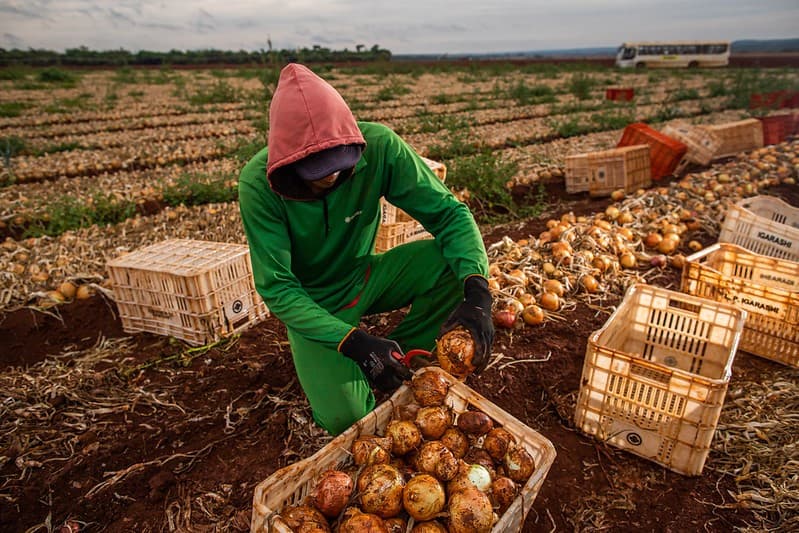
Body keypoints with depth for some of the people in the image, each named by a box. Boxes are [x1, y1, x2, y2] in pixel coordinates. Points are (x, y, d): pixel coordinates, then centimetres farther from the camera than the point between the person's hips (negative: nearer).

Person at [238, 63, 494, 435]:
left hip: (366, 276, 3)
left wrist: (477, 290, -35)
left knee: (456, 260, -22)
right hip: (311, 303, -2)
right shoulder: (258, 183, -25)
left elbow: (448, 212, -18)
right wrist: (352, 341, -36)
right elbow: (275, 288, -23)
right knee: (344, 418, -22)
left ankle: (401, 356, -1)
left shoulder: (379, 146, -22)